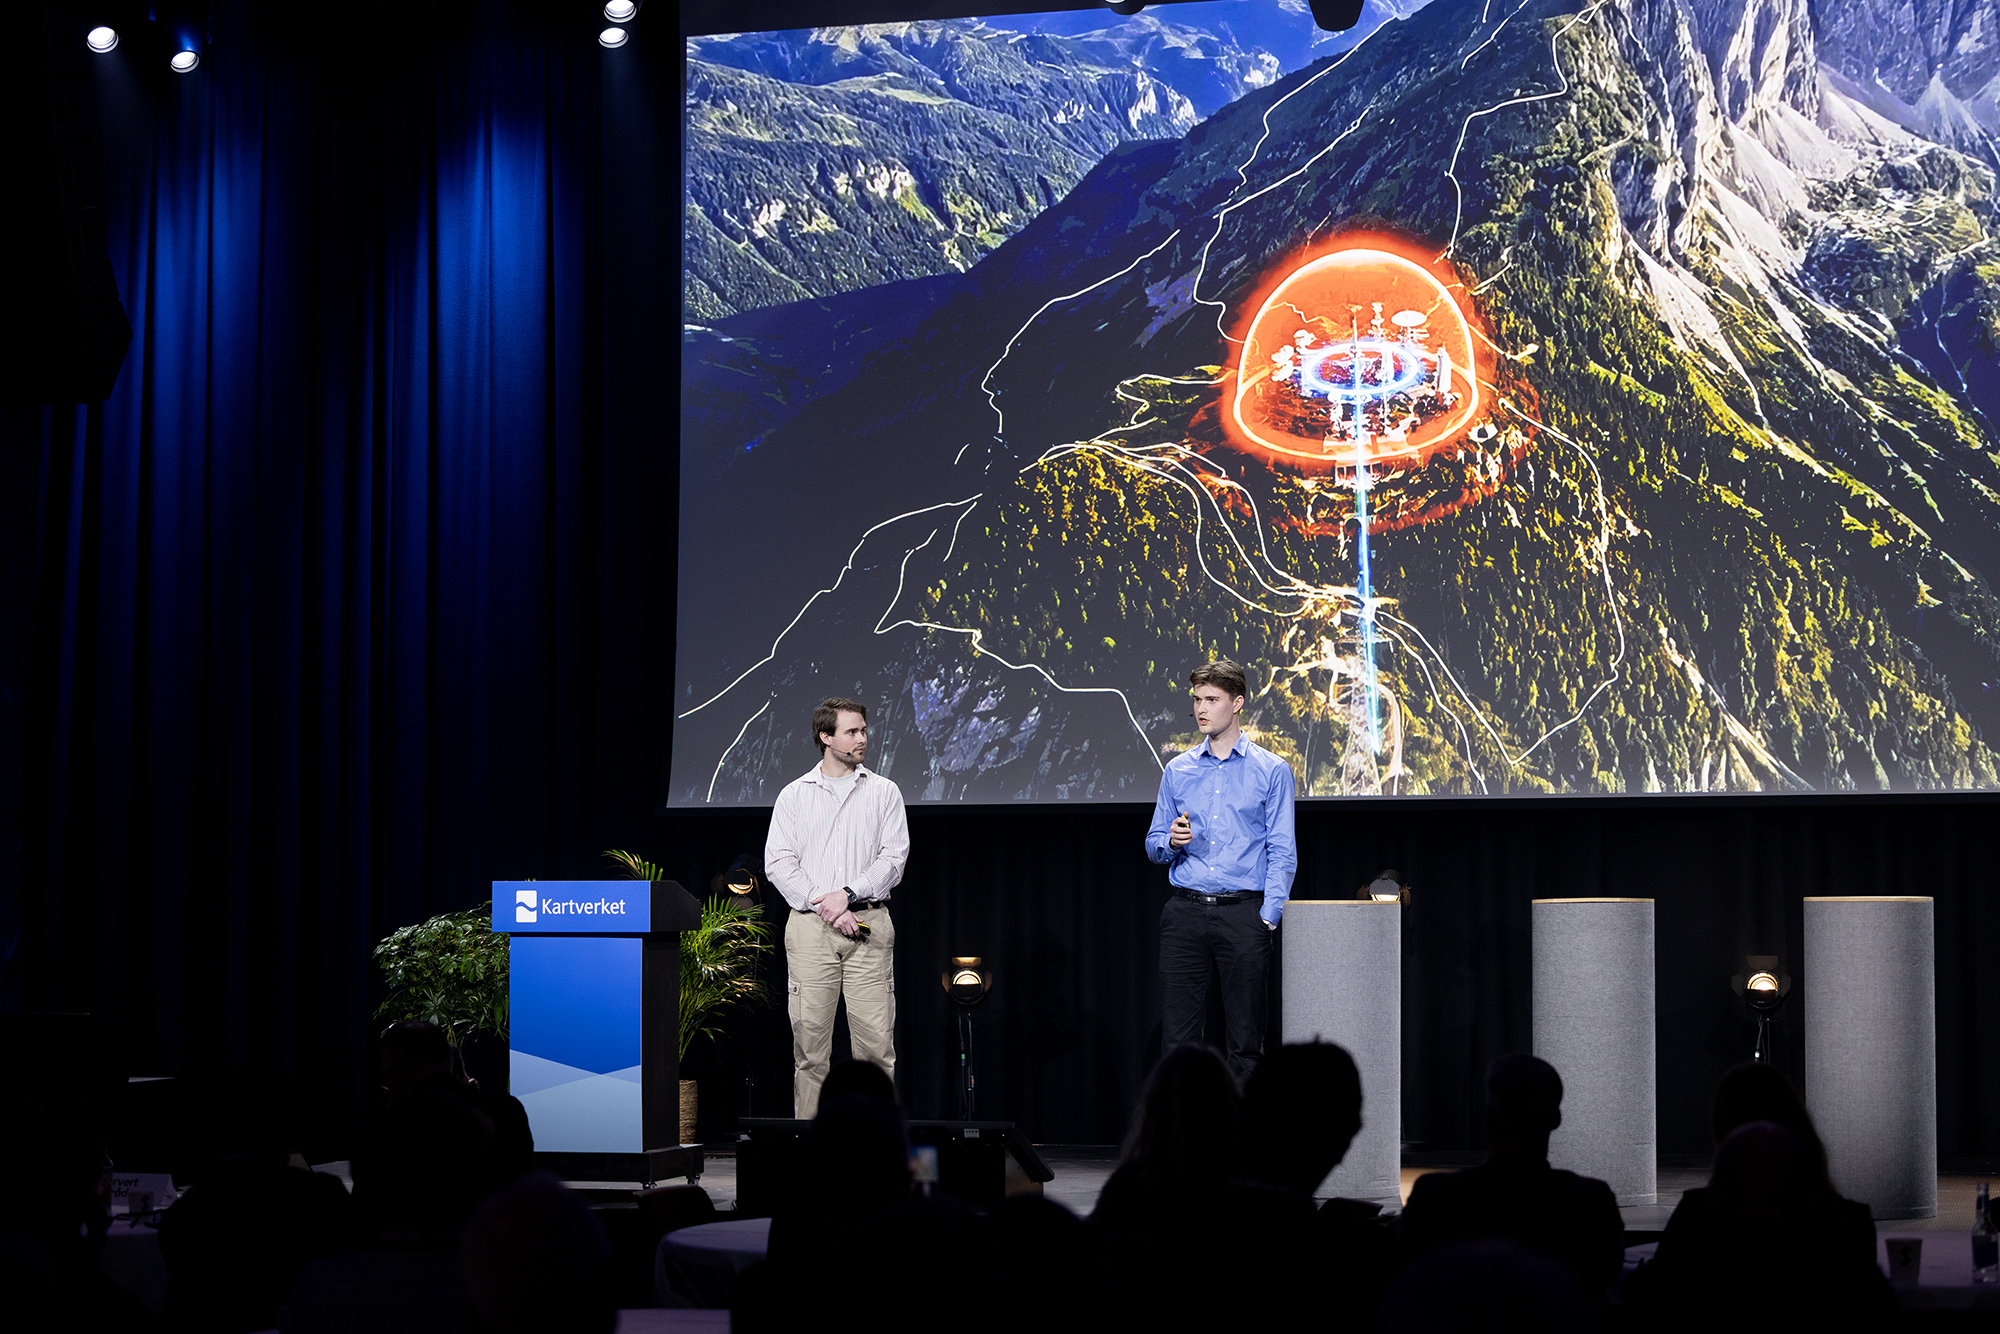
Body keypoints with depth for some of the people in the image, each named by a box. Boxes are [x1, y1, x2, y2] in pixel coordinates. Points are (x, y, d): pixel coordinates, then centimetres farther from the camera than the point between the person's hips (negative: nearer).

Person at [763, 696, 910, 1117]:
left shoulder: (883, 792, 10)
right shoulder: (794, 795, 10)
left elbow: (894, 858, 2)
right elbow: (778, 862, 2)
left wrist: (848, 894, -12)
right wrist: (823, 905, -10)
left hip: (868, 926, 0)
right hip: (810, 926, 0)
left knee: (877, 1043, -5)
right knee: (810, 1042, -1)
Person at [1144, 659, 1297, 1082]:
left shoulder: (1271, 770, 3)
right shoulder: (1178, 770, 13)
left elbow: (1282, 852, 1)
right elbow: (1154, 845, 17)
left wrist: (1268, 915, -9)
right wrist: (1171, 841, -6)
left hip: (1243, 913, -3)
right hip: (1185, 912, 3)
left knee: (1245, 1040, 0)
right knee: (1176, 1036, 0)